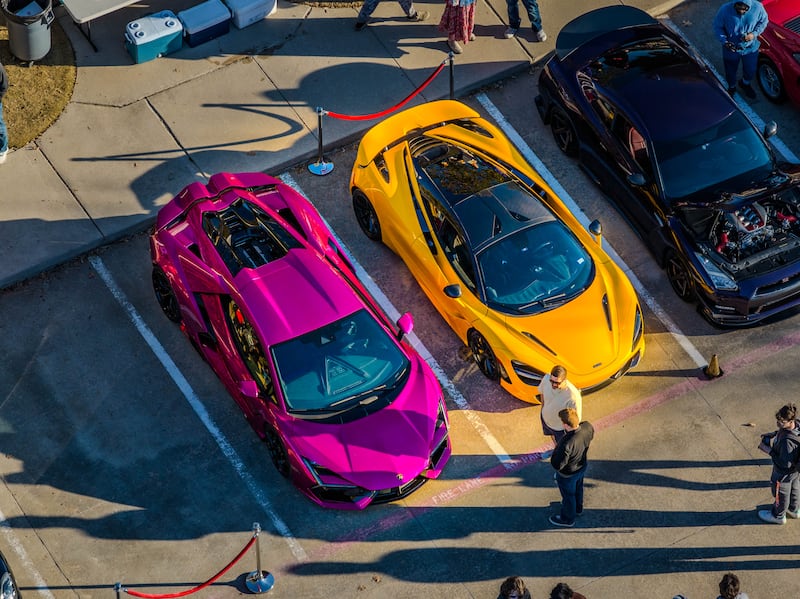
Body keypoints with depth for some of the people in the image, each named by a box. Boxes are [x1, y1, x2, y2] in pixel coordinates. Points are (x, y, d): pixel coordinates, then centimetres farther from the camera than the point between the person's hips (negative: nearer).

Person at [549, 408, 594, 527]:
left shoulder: (567, 443, -46)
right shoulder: (587, 427, -26)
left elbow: (557, 465, -34)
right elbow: (591, 436, 1)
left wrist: (556, 451, -18)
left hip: (567, 475, -6)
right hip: (582, 467, 6)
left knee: (568, 495, 23)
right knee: (578, 488, 34)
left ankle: (568, 519, 49)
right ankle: (578, 508, 63)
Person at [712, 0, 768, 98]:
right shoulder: (725, 10, -31)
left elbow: (763, 21, -6)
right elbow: (718, 27, -13)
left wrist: (754, 34, -21)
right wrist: (725, 41, -28)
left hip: (750, 47, 1)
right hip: (731, 48, -1)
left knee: (750, 71, 23)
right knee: (730, 71, 22)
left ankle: (745, 84, 58)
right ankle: (731, 88, 55)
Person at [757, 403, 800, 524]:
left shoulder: (788, 441, -44)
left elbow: (786, 464, -35)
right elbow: (781, 432, 5)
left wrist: (771, 452, -26)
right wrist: (770, 436, -8)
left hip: (784, 473, -8)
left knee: (781, 494, 20)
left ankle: (778, 516, 46)